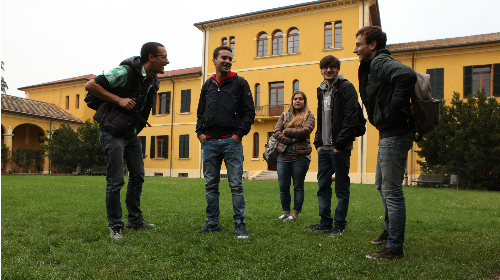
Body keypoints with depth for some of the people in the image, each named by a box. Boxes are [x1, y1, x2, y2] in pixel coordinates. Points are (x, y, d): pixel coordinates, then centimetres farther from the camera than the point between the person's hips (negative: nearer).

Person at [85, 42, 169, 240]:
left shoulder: (153, 82, 7)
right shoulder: (126, 72, -18)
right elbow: (90, 85, -18)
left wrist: (137, 126, 10)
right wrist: (118, 100, -21)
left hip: (131, 134, 8)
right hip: (112, 133, -8)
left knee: (138, 175, 11)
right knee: (115, 181, -5)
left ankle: (135, 219, 26)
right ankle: (115, 226, 10)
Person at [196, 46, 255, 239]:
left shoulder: (240, 83, 5)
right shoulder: (208, 85, 16)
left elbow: (249, 111, 1)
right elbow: (201, 112, 21)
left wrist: (240, 133, -8)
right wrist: (200, 132, 7)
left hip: (232, 141, -4)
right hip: (209, 142, 4)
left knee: (236, 185, -3)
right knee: (211, 185, 8)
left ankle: (239, 224, 6)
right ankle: (212, 222, 19)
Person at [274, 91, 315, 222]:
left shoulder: (309, 116, 5)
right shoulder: (284, 116, 15)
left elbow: (304, 131, -13)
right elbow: (276, 132, 3)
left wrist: (286, 131, -5)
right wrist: (292, 140, -10)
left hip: (300, 157, -3)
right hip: (283, 156, 3)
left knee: (298, 186, 4)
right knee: (283, 187, 4)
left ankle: (295, 213, 15)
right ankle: (286, 212, 19)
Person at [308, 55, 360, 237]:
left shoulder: (346, 88, -7)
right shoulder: (321, 90, 16)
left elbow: (350, 118, -15)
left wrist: (339, 144, -17)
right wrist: (318, 142, 11)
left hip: (340, 147, -7)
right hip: (324, 148, 7)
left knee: (342, 188, 3)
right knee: (323, 186, 10)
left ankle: (339, 225, 13)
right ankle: (325, 222, 21)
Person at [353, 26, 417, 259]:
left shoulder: (381, 63, -15)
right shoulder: (372, 66, 17)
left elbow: (407, 75, -34)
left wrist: (395, 107, -25)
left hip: (394, 136, -11)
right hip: (388, 135, 11)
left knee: (391, 190, -6)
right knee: (382, 185, 22)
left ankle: (395, 247, 4)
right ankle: (390, 230, 37)